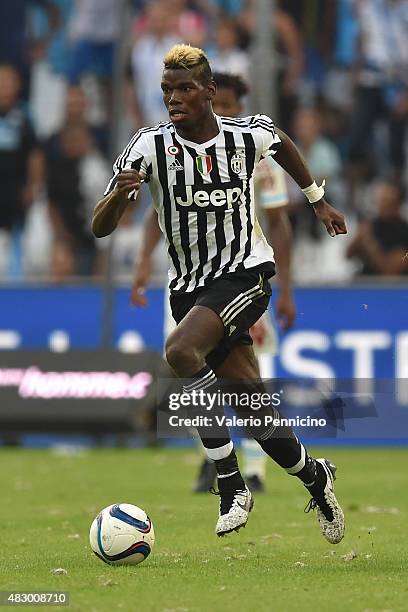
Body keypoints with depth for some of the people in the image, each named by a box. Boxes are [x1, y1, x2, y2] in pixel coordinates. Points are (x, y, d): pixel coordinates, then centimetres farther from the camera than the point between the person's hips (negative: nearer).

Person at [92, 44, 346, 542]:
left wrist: (318, 201, 30)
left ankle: (231, 483, -19)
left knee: (180, 352, -29)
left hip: (246, 273, -3)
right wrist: (118, 196, -33)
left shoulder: (249, 135, -6)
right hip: (190, 288, 3)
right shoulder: (151, 146, -8)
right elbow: (100, 228, -12)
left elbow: (283, 144, 21)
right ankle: (313, 477, 30)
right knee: (251, 403, 3)